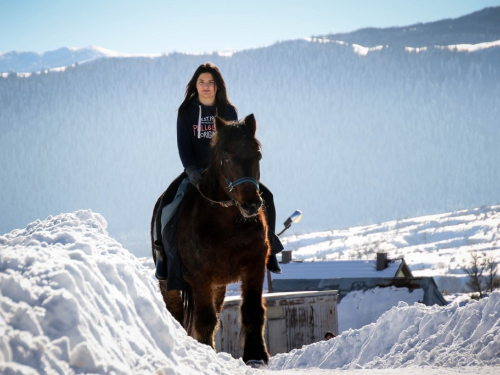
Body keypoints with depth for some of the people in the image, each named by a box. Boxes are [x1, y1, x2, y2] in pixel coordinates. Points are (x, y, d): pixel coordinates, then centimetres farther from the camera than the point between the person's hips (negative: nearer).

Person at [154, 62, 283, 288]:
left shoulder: (229, 111, 4)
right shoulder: (186, 112, 1)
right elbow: (183, 145, -6)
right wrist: (191, 170, -22)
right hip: (195, 171, -1)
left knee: (264, 196, -16)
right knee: (166, 202, -24)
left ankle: (267, 247, 0)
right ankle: (163, 253, -9)